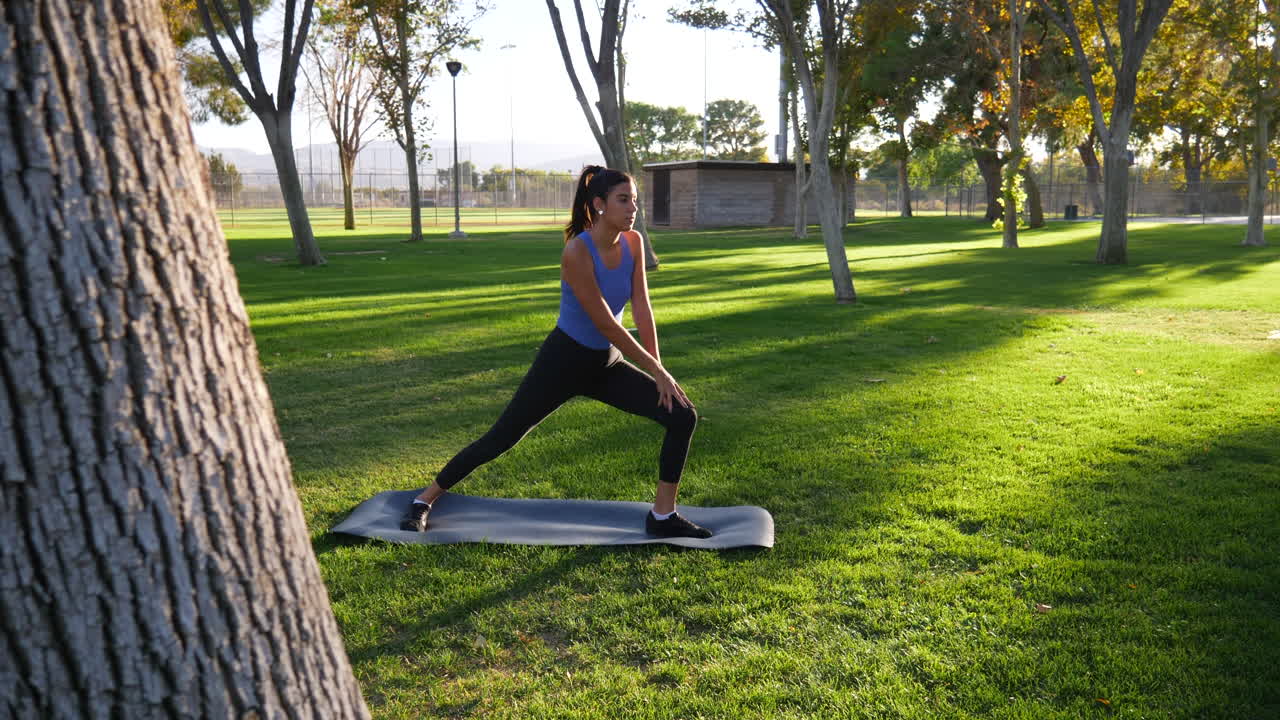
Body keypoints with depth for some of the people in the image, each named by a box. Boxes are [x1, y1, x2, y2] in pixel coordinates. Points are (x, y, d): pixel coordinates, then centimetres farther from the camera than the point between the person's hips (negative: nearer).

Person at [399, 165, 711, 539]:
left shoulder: (633, 243, -6)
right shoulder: (577, 252, -25)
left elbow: (641, 309, -4)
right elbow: (606, 324, -24)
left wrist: (658, 369, -10)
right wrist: (658, 371, -19)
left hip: (605, 364, 6)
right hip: (564, 360, -6)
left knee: (683, 416, -5)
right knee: (500, 438, 2)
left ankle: (663, 517, 6)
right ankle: (424, 500, 22)